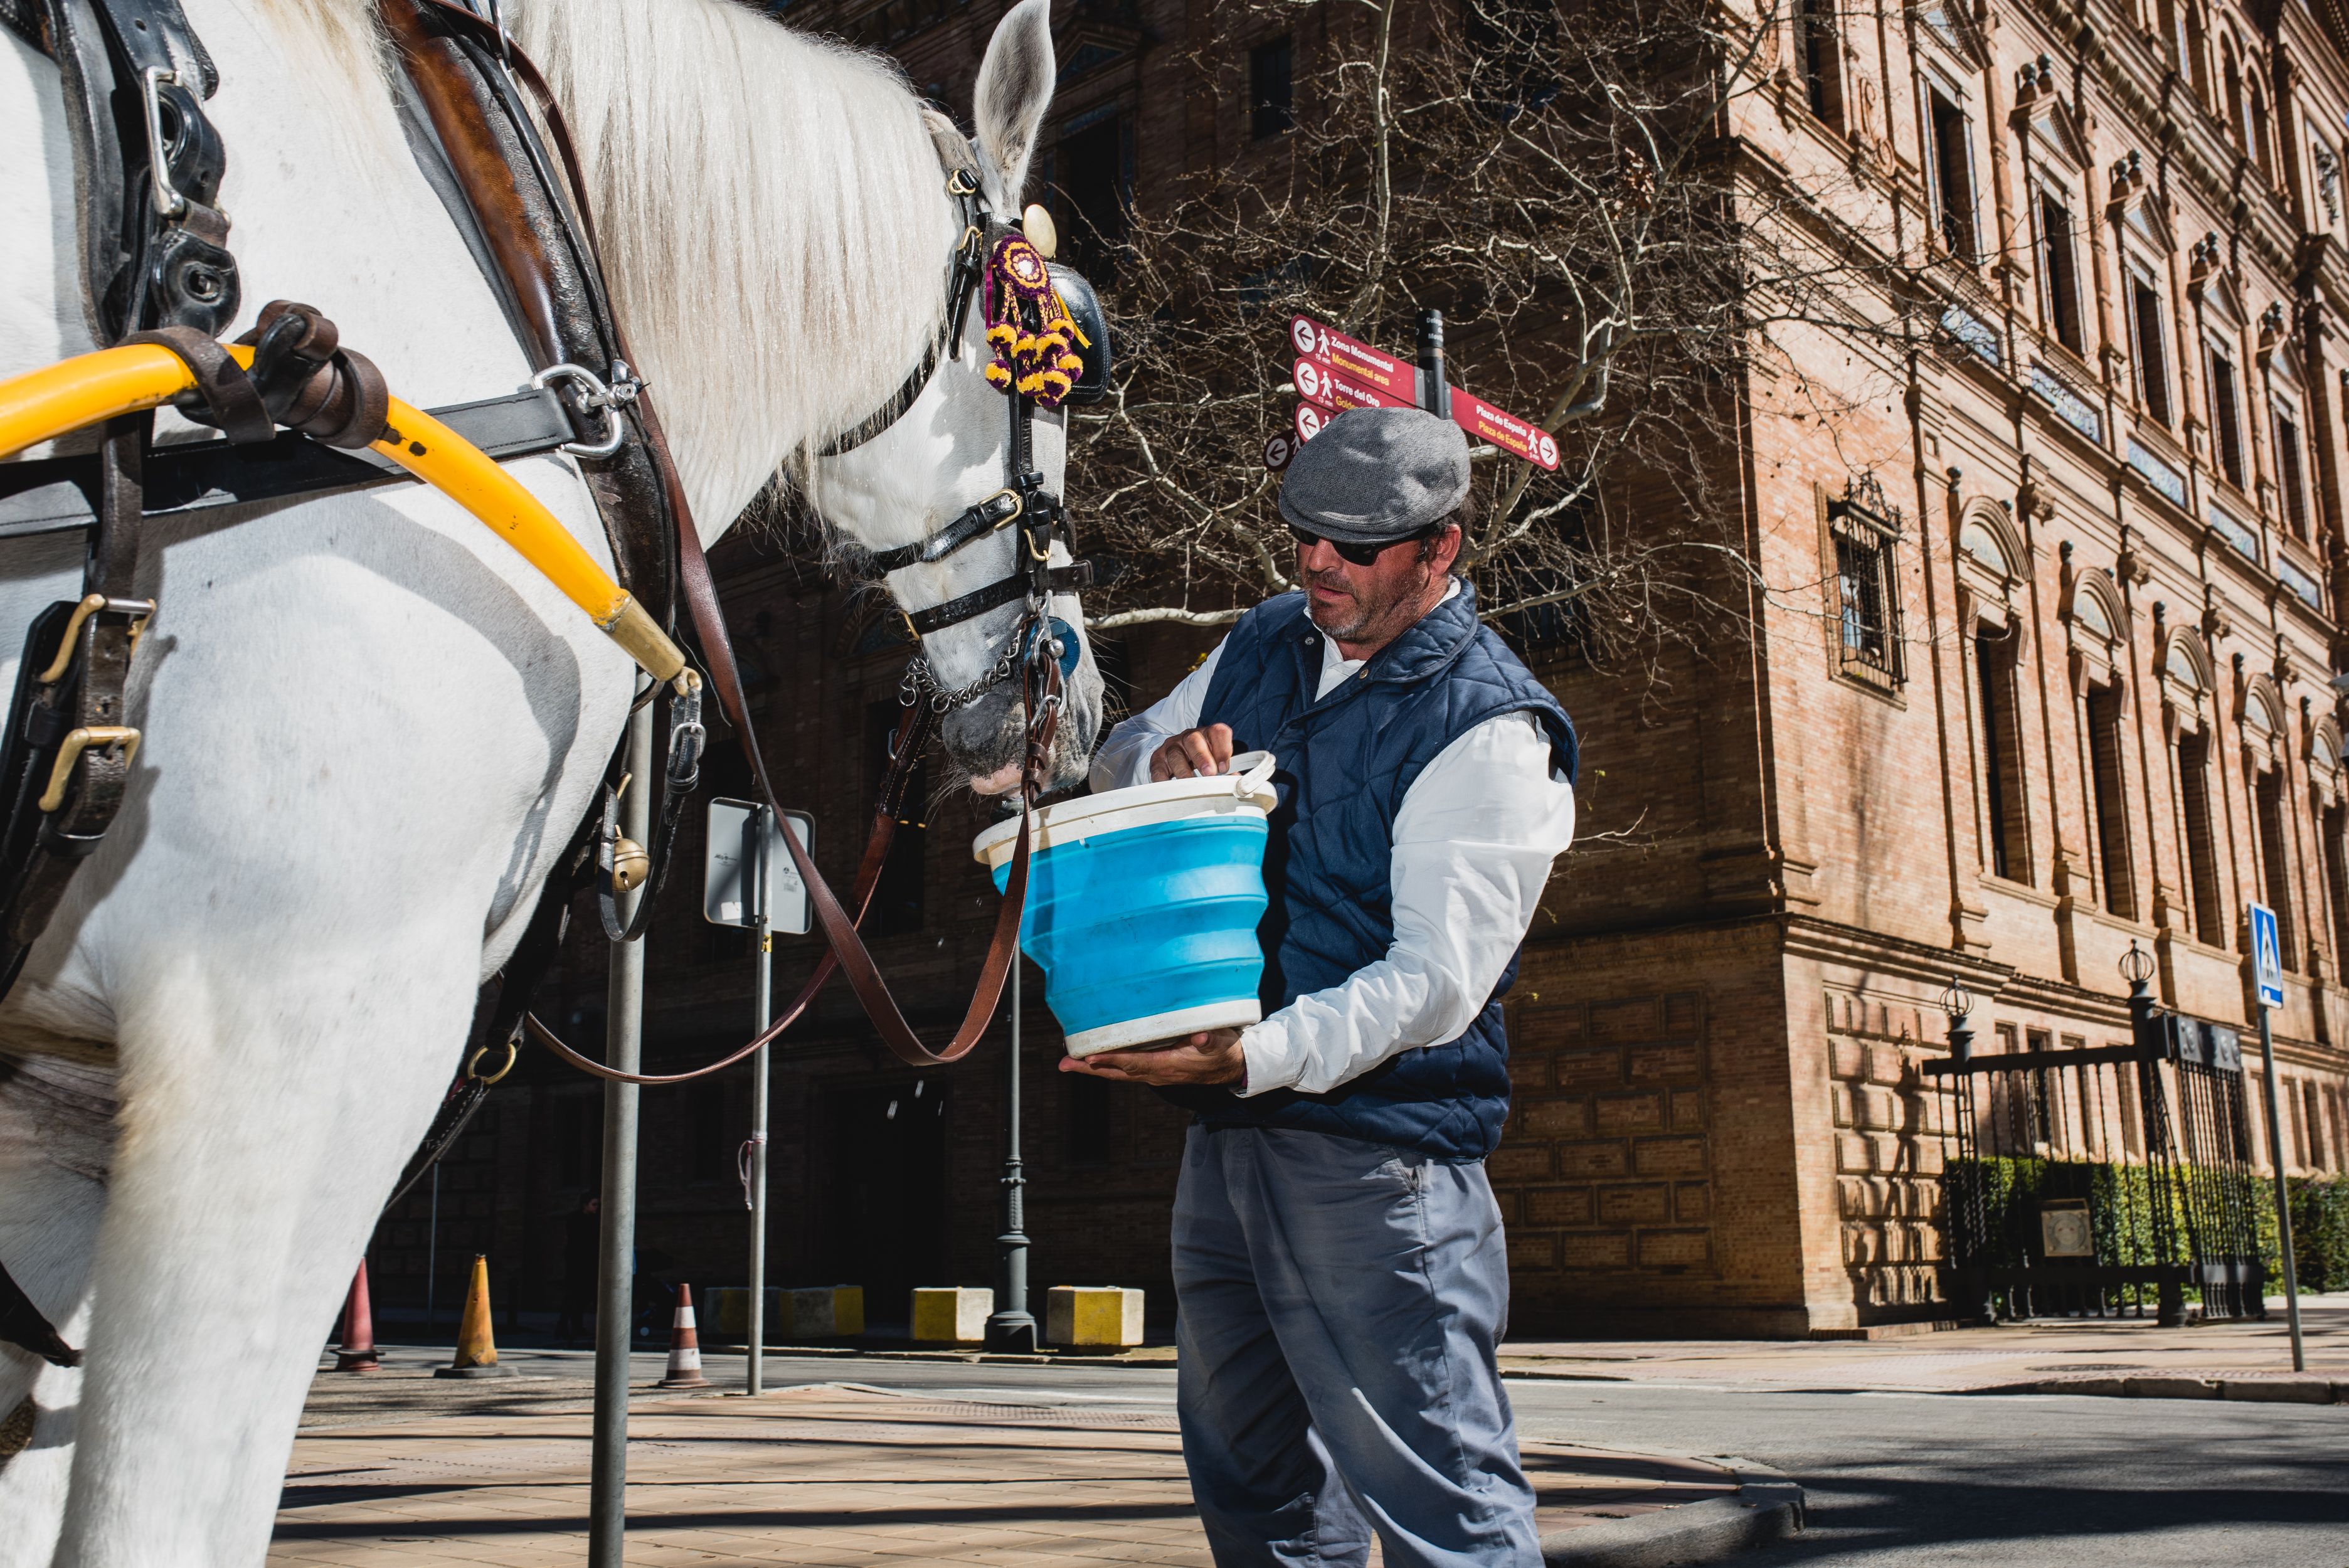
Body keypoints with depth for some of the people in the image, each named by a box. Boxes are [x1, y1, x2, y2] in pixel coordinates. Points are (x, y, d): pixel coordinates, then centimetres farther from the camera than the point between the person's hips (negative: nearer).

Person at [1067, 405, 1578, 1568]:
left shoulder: (1489, 728, -12)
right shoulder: (1265, 646, 12)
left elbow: (1441, 977, -19)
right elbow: (1113, 763, 23)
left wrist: (1260, 1055, -31)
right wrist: (1164, 758, -2)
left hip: (1376, 1158, -8)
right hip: (1227, 1134, 8)